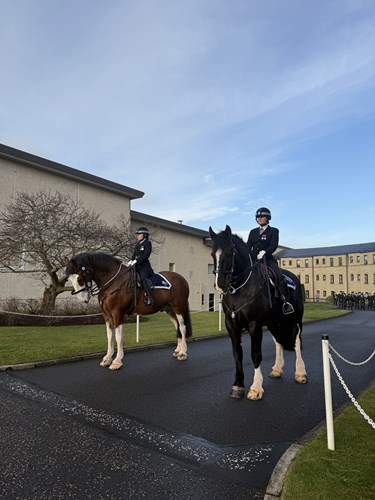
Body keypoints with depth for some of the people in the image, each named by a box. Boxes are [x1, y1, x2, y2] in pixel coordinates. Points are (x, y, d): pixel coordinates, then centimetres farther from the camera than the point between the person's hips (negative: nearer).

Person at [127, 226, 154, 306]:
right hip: (136, 266, 8)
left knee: (144, 278, -28)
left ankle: (149, 297, -30)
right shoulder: (137, 244, 18)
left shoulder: (147, 243, -4)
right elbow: (134, 255, 16)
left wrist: (136, 261, -22)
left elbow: (145, 255, -16)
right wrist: (131, 261, -4)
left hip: (144, 265, -8)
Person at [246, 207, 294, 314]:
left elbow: (273, 246, -5)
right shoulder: (253, 232, 21)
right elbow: (248, 246, 14)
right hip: (253, 260, 4)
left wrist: (264, 252, -24)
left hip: (268, 259, -4)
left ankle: (285, 301, -20)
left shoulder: (273, 231, 9)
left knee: (279, 276, -25)